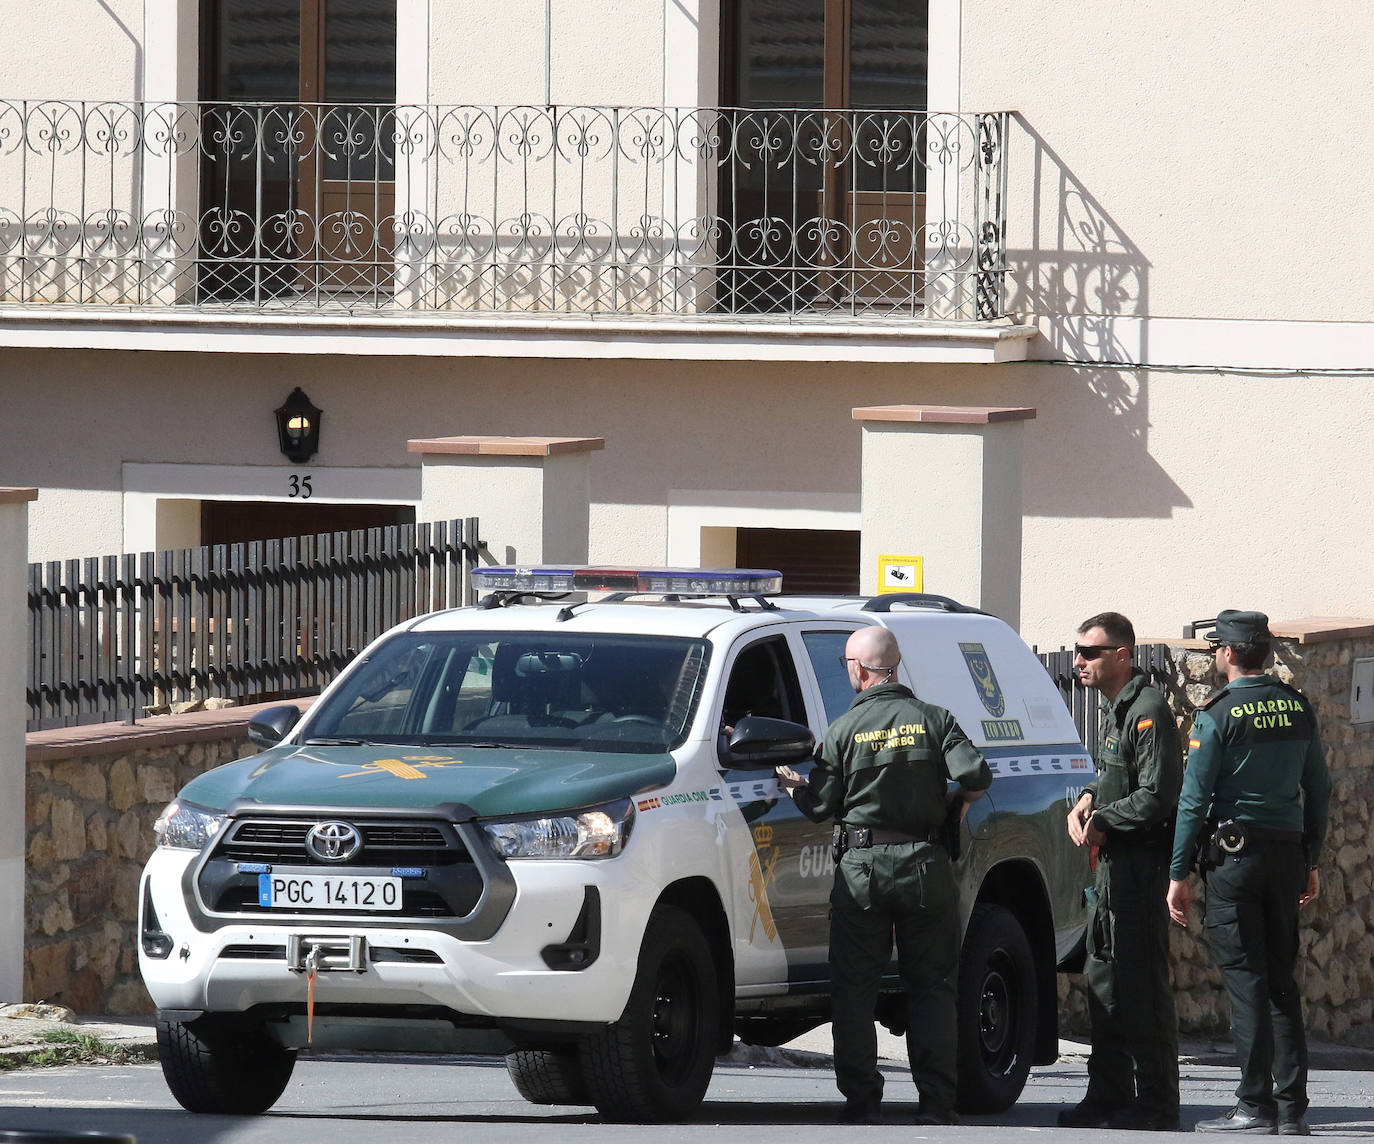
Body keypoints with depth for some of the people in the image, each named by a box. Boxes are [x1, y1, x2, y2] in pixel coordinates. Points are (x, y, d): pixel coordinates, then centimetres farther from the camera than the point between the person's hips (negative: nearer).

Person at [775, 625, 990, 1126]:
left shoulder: (843, 730, -2)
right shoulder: (933, 719, 1)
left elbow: (820, 807, -2)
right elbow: (975, 774, -11)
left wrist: (793, 785, 19)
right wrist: (959, 805, 11)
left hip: (861, 870, -1)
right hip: (925, 867, 1)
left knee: (854, 989, 6)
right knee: (932, 986, 7)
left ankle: (861, 1102, 2)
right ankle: (936, 1103, 2)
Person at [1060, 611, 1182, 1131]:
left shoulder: (1148, 712, -15)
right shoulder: (1114, 709, 16)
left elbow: (1157, 796, -21)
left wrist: (1103, 821, -12)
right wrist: (1087, 802, 8)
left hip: (1142, 864, -10)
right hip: (1112, 864, 10)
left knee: (1143, 985, -8)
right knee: (1103, 980, 13)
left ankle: (1157, 1104, -5)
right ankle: (1109, 1096, 19)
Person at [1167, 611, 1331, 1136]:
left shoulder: (1219, 714, -8)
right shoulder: (1298, 708, 9)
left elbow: (1194, 798, -9)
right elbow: (1318, 791, 14)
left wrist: (1178, 874, -5)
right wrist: (1311, 862, 21)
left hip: (1235, 854, -6)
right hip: (1288, 851, 6)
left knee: (1246, 980, -6)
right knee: (1281, 980, 9)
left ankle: (1255, 1106, -9)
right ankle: (1291, 1107, 7)